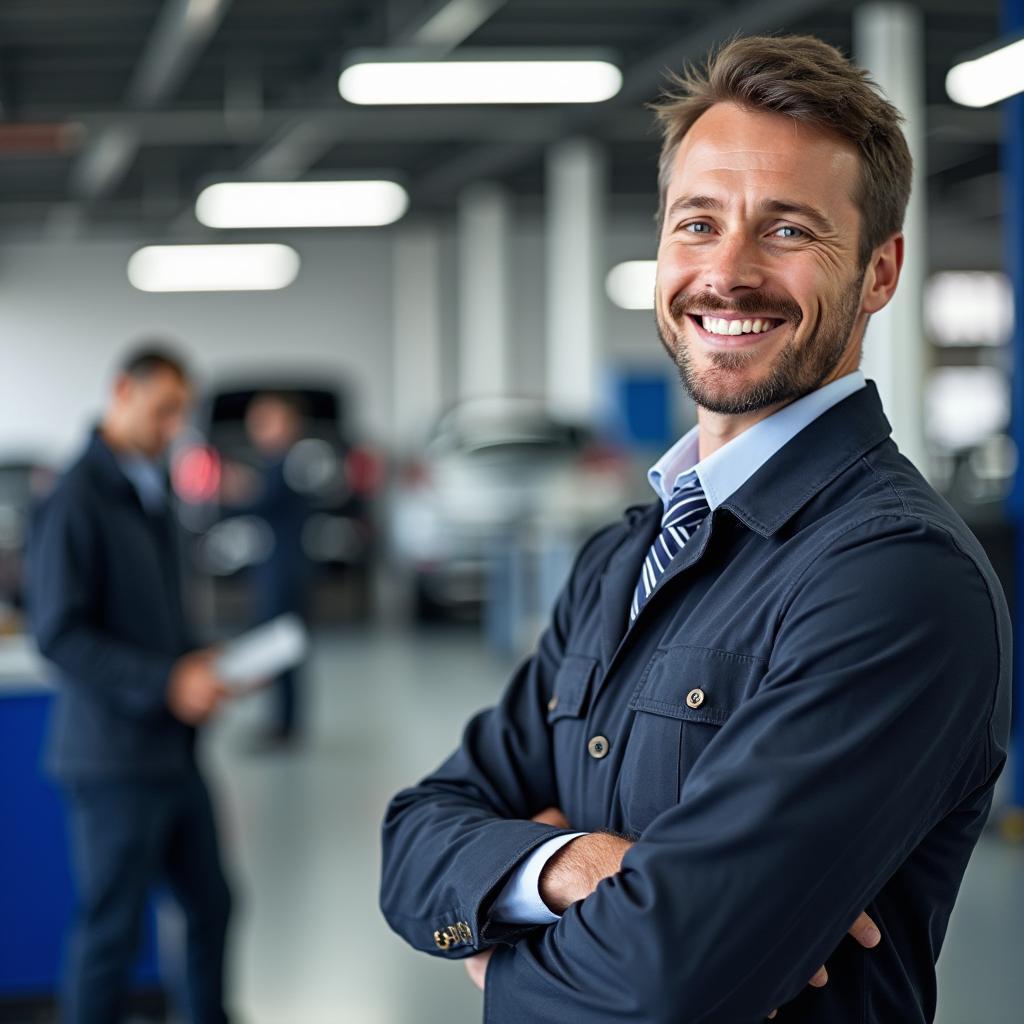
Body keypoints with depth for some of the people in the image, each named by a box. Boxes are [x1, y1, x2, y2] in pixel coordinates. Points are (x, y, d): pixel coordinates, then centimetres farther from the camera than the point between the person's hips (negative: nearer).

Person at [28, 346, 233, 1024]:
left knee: (211, 904, 15)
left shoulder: (151, 492, 13)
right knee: (112, 929, 2)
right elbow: (59, 634, -19)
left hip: (174, 751, 8)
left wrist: (200, 668, 3)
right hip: (115, 757, -8)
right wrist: (167, 683, -23)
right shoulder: (77, 500, -13)